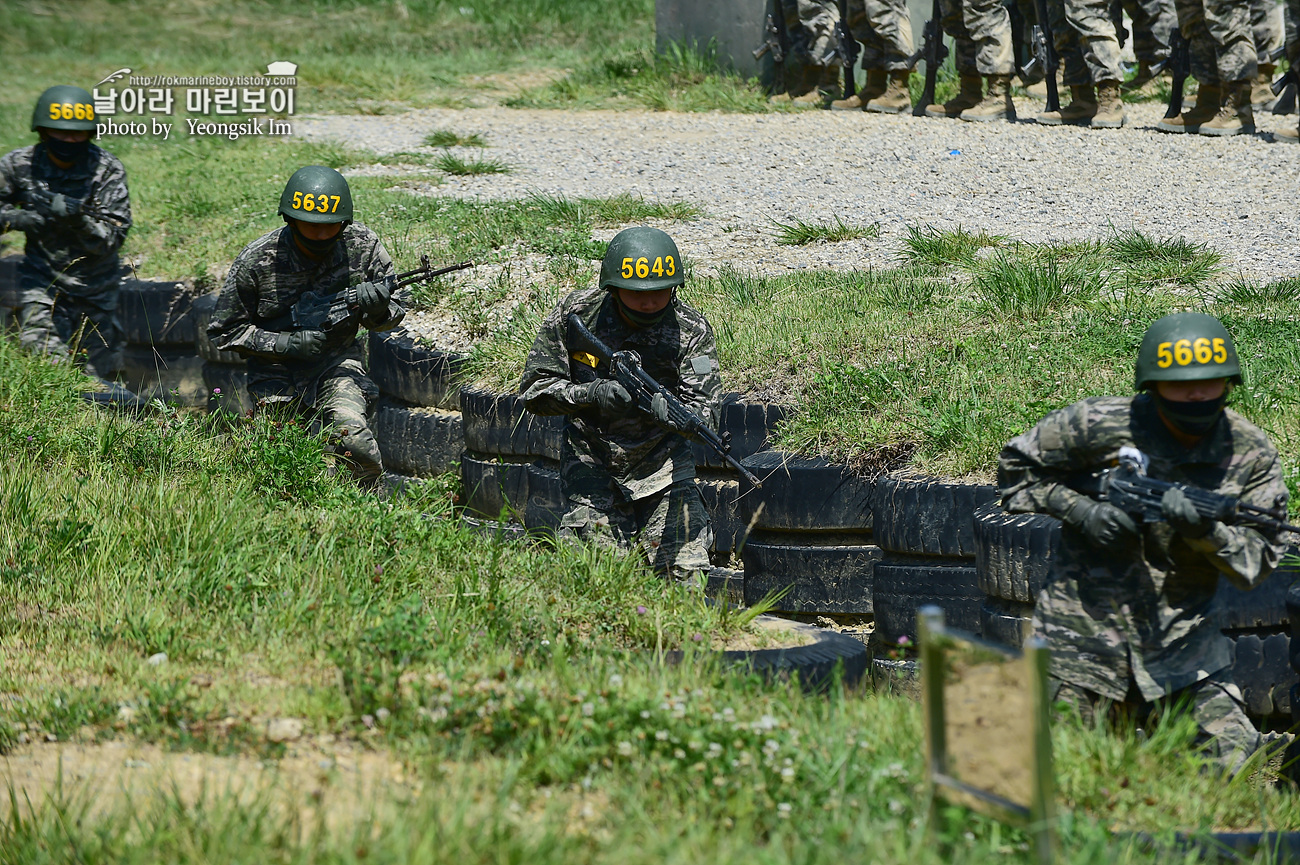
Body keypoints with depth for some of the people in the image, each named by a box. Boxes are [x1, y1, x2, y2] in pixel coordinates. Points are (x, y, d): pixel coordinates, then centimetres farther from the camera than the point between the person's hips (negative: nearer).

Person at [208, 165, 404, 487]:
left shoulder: (363, 246, -10)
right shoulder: (257, 261, -17)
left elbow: (390, 319, 2)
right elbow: (223, 331, -8)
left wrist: (377, 308, -24)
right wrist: (286, 344, -20)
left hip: (338, 366, 0)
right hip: (278, 372, 0)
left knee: (354, 441, -25)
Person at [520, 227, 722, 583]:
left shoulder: (691, 330, -12)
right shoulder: (577, 314, -12)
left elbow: (705, 411, -19)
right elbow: (534, 391, -9)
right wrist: (592, 393, -27)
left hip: (661, 462, 0)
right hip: (592, 465, 0)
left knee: (683, 573, -12)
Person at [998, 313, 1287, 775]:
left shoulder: (1250, 454, -5)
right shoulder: (1101, 425, -11)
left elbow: (1260, 559, -6)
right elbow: (1017, 465, 2)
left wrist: (1206, 529, -26)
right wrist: (1081, 510, -14)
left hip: (1182, 646, 2)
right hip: (1086, 632, -2)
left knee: (1227, 758, -6)